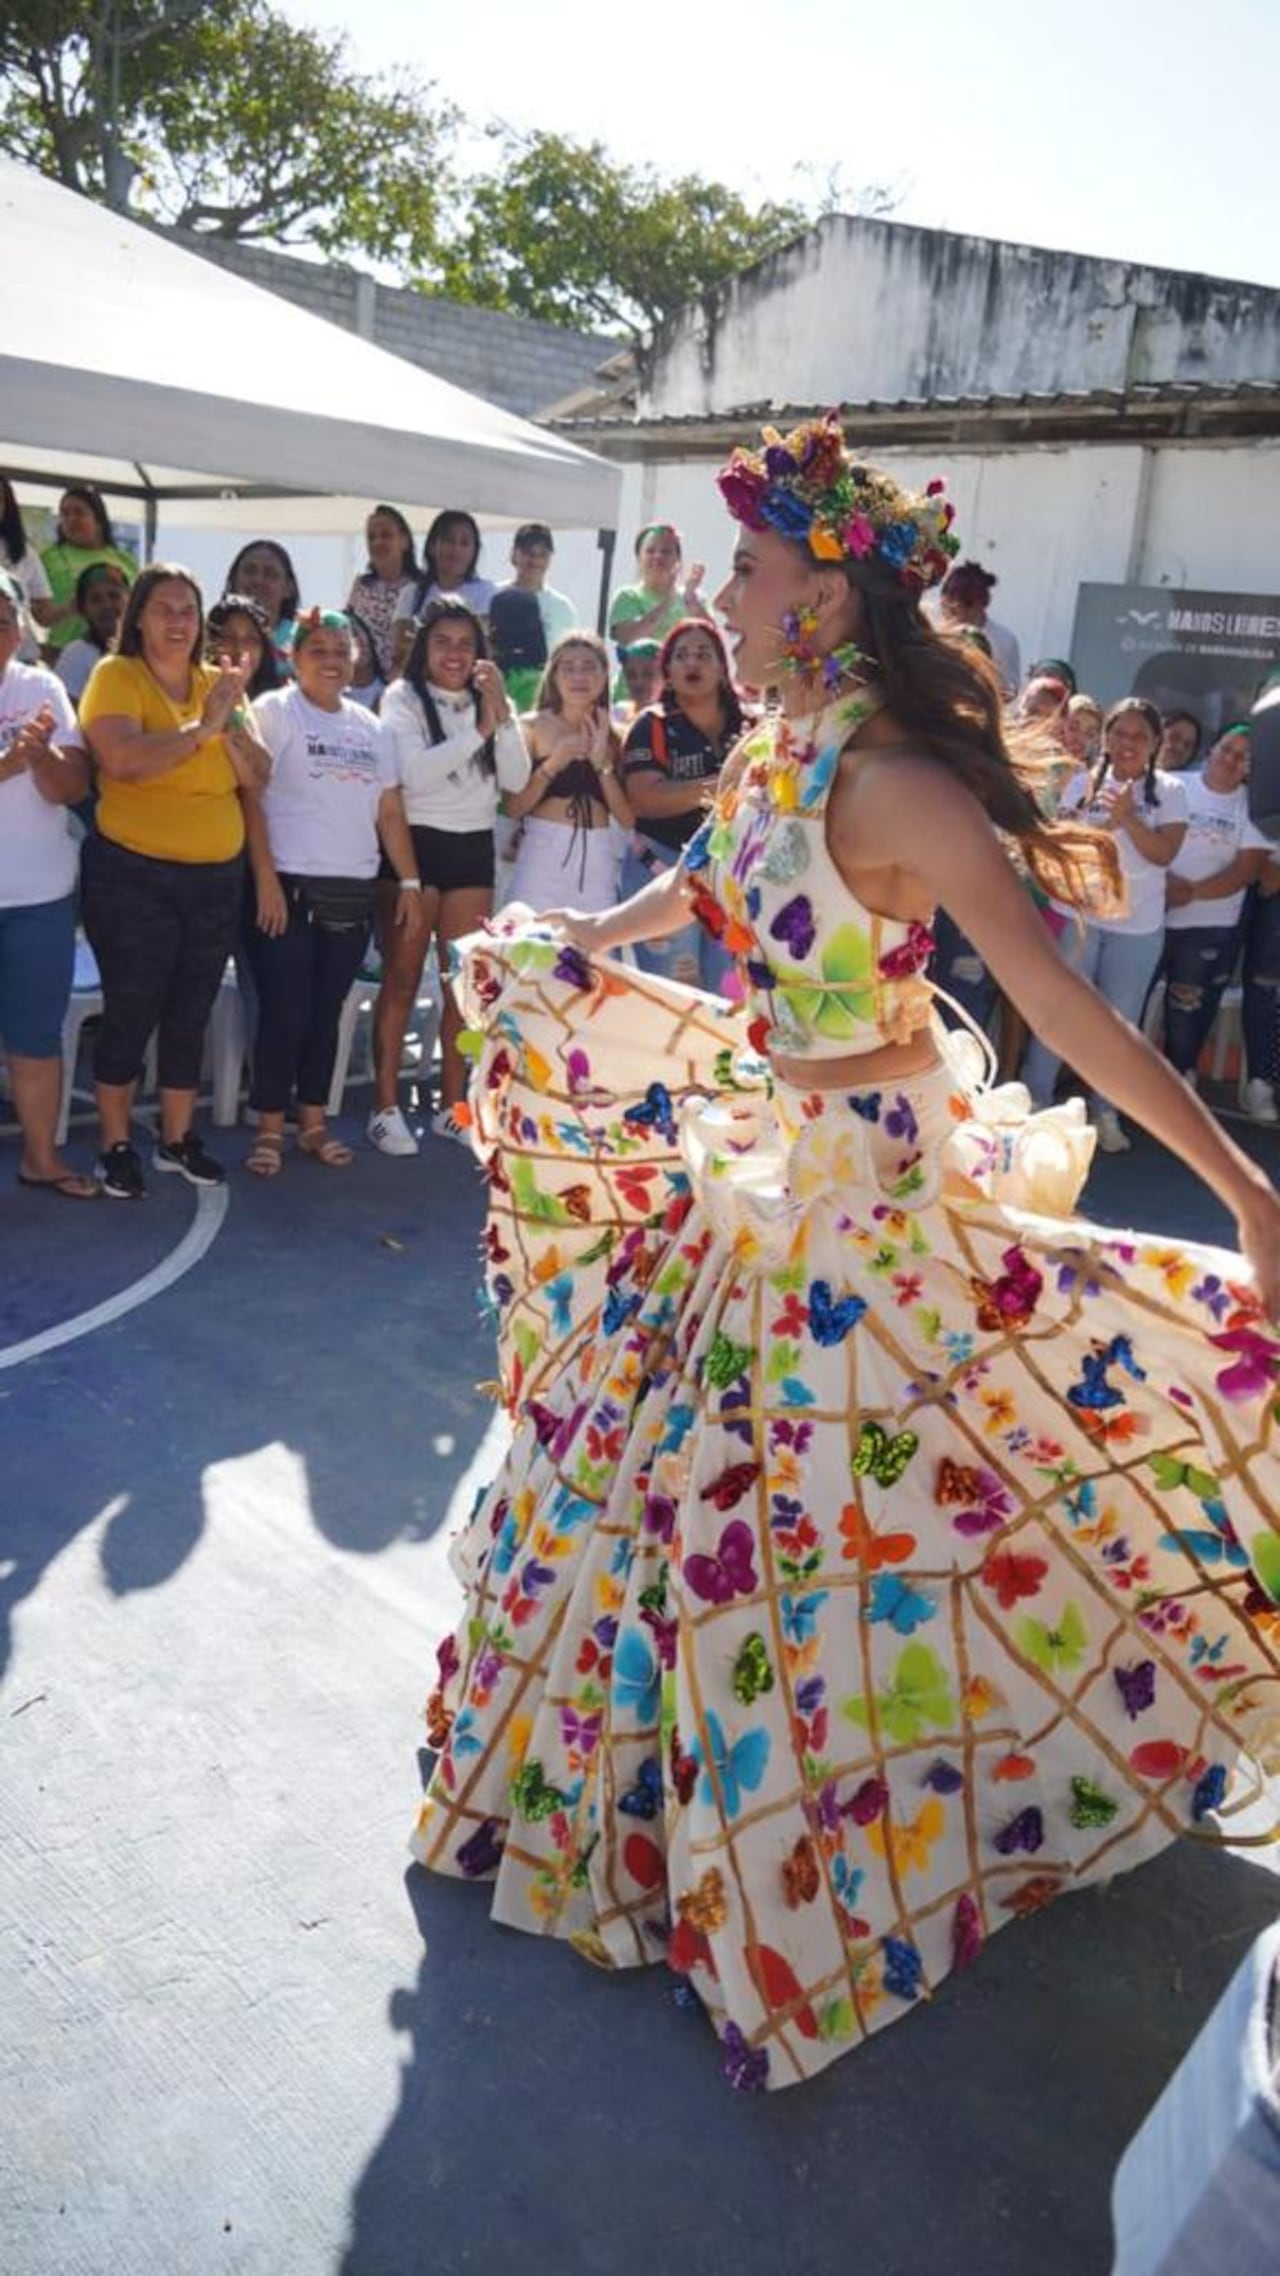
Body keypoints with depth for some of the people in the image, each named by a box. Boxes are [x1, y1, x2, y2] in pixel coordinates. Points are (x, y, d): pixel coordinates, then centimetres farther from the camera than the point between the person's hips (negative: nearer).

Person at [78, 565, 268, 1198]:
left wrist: (230, 720, -14)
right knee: (131, 1012, 1)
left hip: (217, 875, 5)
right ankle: (115, 1146, 15)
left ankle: (177, 1139, 26)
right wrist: (203, 726, -21)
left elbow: (257, 777, 2)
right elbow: (124, 759, -24)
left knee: (191, 1014, 12)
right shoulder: (115, 675, -7)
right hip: (132, 874, -5)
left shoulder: (217, 682, 8)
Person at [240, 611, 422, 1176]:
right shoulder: (274, 711, -1)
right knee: (284, 1013, -3)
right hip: (290, 889, -5)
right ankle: (269, 1129, 7)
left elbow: (391, 812, 15)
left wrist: (409, 881, 8)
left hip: (354, 894, 5)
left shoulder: (370, 726, 16)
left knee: (326, 1014, 10)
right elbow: (251, 799, -9)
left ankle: (314, 1124, 19)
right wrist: (265, 878, -16)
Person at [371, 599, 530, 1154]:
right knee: (402, 980, -3)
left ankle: (452, 1106, 14)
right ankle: (386, 1107, 2)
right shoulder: (403, 698, -2)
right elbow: (412, 774, -17)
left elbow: (517, 779, 0)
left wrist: (502, 713, -10)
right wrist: (478, 731, -18)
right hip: (415, 844, -4)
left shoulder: (486, 703, 11)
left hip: (473, 848, 5)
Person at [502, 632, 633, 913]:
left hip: (598, 860, 2)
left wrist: (602, 763, -5)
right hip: (542, 854, -2)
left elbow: (628, 818, 4)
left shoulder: (616, 736, 10)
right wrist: (553, 764, -12)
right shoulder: (532, 727, 4)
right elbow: (513, 808, -2)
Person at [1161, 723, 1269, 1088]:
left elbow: (1249, 869, -7)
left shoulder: (1252, 805, -1)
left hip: (1209, 927, -1)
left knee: (1187, 1015, 5)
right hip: (1150, 917, 1)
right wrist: (1163, 878, -17)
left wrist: (1192, 892, -17)